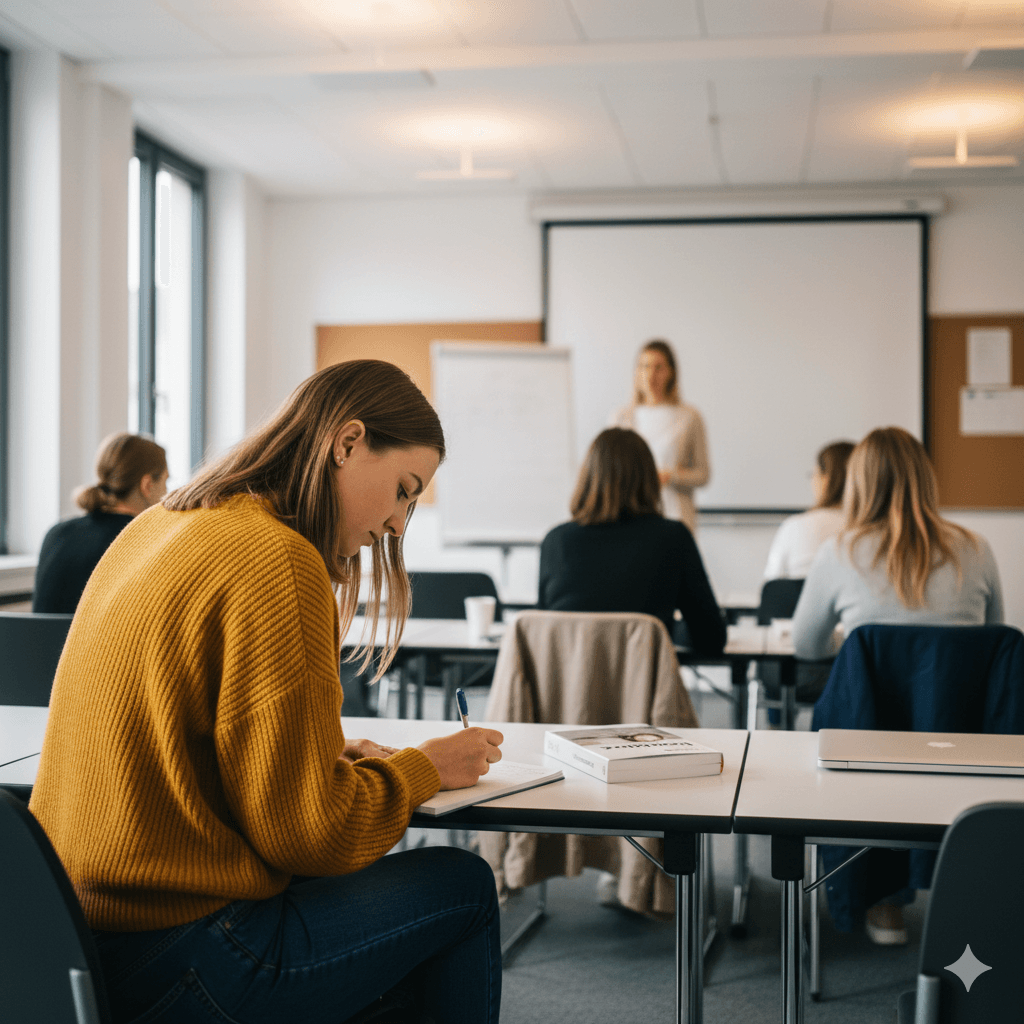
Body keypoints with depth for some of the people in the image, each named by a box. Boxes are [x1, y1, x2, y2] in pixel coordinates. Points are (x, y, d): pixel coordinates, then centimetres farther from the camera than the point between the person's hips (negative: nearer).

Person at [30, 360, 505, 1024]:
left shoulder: (159, 527, 10)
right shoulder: (276, 560, -19)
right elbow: (306, 830, -17)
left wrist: (323, 752, 11)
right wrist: (424, 769, -1)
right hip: (172, 965, -9)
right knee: (462, 886, 4)